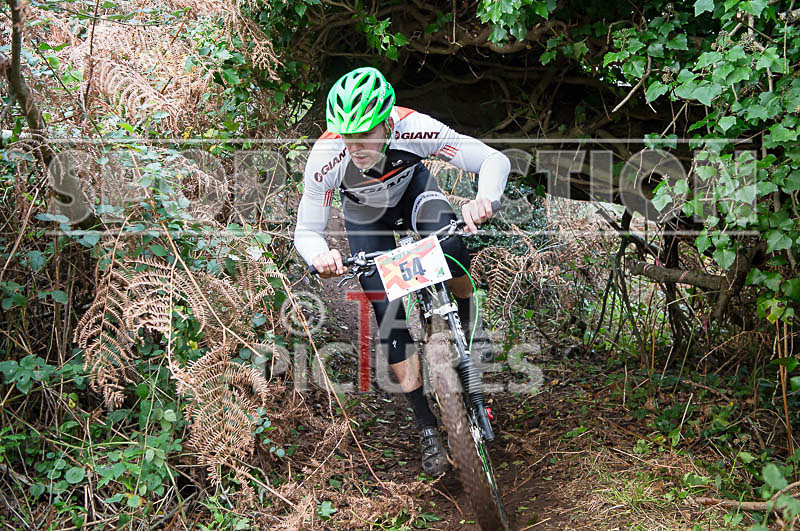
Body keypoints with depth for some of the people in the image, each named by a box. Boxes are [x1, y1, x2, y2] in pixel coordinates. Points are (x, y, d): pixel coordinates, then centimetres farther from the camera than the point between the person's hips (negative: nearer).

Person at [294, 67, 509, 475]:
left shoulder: (415, 130, -38)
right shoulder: (325, 158, -37)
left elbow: (495, 160, -35)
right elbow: (306, 232, -27)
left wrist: (483, 200, -57)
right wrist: (320, 256, -51)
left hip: (413, 188, 0)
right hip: (365, 217, 0)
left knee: (449, 243, -34)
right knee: (389, 314, -9)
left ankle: (468, 322, -1)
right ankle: (427, 429, 4)